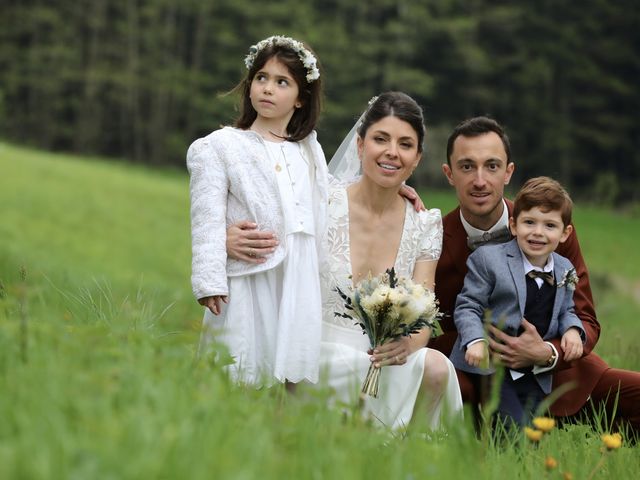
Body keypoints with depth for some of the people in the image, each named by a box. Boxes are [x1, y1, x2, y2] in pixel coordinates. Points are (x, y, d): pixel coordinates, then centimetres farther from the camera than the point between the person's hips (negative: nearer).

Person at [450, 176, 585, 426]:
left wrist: (572, 329, -1)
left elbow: (565, 311, 21)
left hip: (536, 374, 5)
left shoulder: (565, 270, 9)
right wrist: (475, 341, -24)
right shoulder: (487, 258, -8)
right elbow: (467, 306, -9)